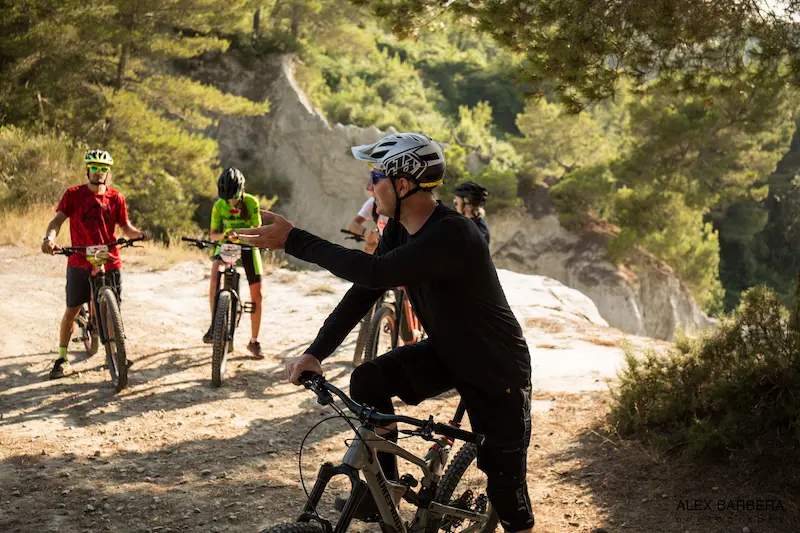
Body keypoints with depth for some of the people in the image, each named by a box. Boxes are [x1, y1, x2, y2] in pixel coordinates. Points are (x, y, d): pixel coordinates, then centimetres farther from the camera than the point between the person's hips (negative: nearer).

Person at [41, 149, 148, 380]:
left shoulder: (116, 198, 4)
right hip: (80, 263, -1)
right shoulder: (74, 194, -2)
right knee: (72, 310, 3)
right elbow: (58, 219, -9)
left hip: (110, 263, 1)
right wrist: (49, 237, -29)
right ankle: (62, 358, 14)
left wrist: (141, 234, -15)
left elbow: (125, 227, 6)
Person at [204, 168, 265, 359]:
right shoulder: (219, 206, -11)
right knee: (215, 277, -31)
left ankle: (254, 341, 8)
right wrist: (223, 235, -29)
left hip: (248, 246, 0)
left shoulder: (251, 202, -15)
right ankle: (214, 325, -21)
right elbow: (213, 233, -5)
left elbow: (257, 229, -14)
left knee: (257, 295, -5)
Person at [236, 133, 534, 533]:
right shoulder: (399, 229, -5)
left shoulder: (452, 235, -34)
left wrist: (293, 240, -40)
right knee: (368, 381, -13)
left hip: (496, 368, -7)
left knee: (505, 484, -3)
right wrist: (315, 352, -15)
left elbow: (375, 273, -43)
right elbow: (364, 290, -4)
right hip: (445, 351, 7)